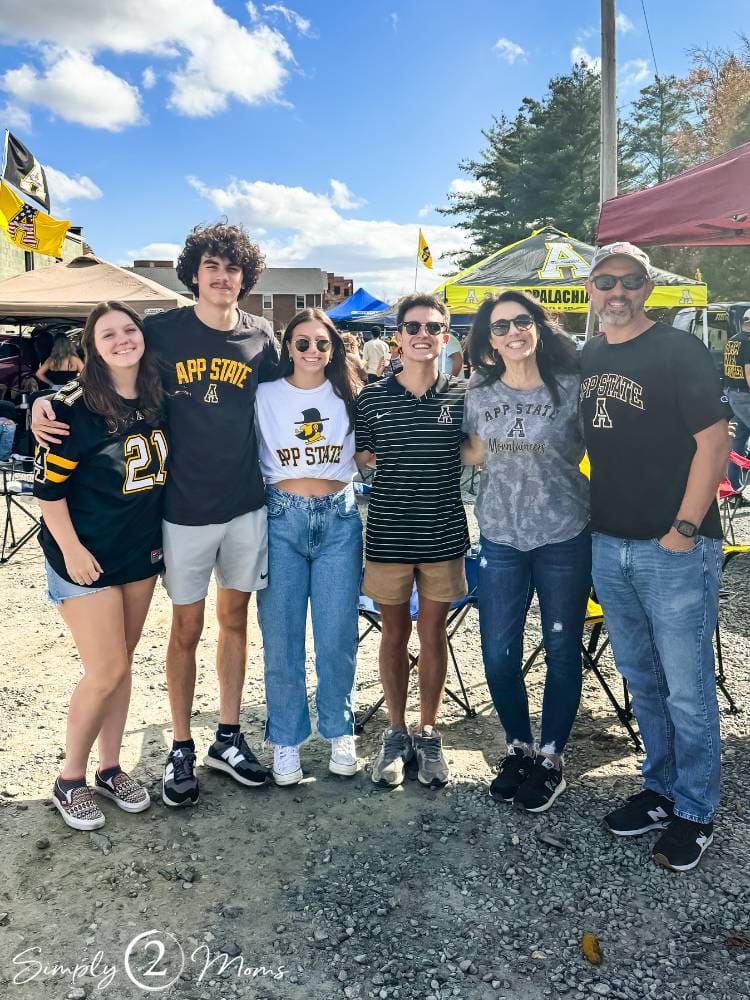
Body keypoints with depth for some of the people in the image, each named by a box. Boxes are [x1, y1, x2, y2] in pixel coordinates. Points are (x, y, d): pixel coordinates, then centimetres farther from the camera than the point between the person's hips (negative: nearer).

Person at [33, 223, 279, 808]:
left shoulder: (261, 337, 2)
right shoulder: (162, 331, -4)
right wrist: (47, 398, -13)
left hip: (246, 504, 3)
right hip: (185, 507, -2)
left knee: (235, 619, 12)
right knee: (187, 628, 7)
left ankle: (228, 739, 28)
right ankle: (181, 748, 24)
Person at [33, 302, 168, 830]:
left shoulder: (157, 399, 2)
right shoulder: (75, 406, -16)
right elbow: (48, 486, -13)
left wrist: (159, 537, 12)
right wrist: (71, 549, -16)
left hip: (142, 553, 6)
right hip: (87, 558, -6)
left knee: (121, 663, 14)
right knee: (106, 672, -4)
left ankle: (110, 767, 29)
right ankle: (71, 779, 18)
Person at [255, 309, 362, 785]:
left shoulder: (349, 396, 8)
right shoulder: (266, 396, 4)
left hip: (339, 519, 1)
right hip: (282, 518, -1)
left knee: (338, 636, 4)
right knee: (281, 637, 3)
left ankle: (340, 731, 23)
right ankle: (287, 739, 19)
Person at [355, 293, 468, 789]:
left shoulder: (462, 395, -1)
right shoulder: (372, 397, -2)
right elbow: (360, 459, 7)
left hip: (443, 534, 0)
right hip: (389, 533, 0)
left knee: (433, 632, 10)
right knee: (395, 632, 12)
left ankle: (428, 734, 27)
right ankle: (397, 733, 28)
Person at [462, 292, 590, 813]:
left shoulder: (572, 387, -7)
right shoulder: (480, 392, 3)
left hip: (564, 536, -2)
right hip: (501, 538, 3)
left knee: (562, 650, 9)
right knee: (498, 654, 6)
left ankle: (552, 757, 29)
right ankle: (519, 747, 31)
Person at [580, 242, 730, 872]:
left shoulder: (681, 352, -7)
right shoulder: (585, 360, 11)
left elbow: (714, 442, -11)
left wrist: (684, 529, -16)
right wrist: (589, 521, 12)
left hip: (676, 549, -6)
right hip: (608, 547, 6)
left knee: (688, 690, 3)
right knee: (642, 680, 17)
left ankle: (695, 813, 21)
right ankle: (661, 790, 34)